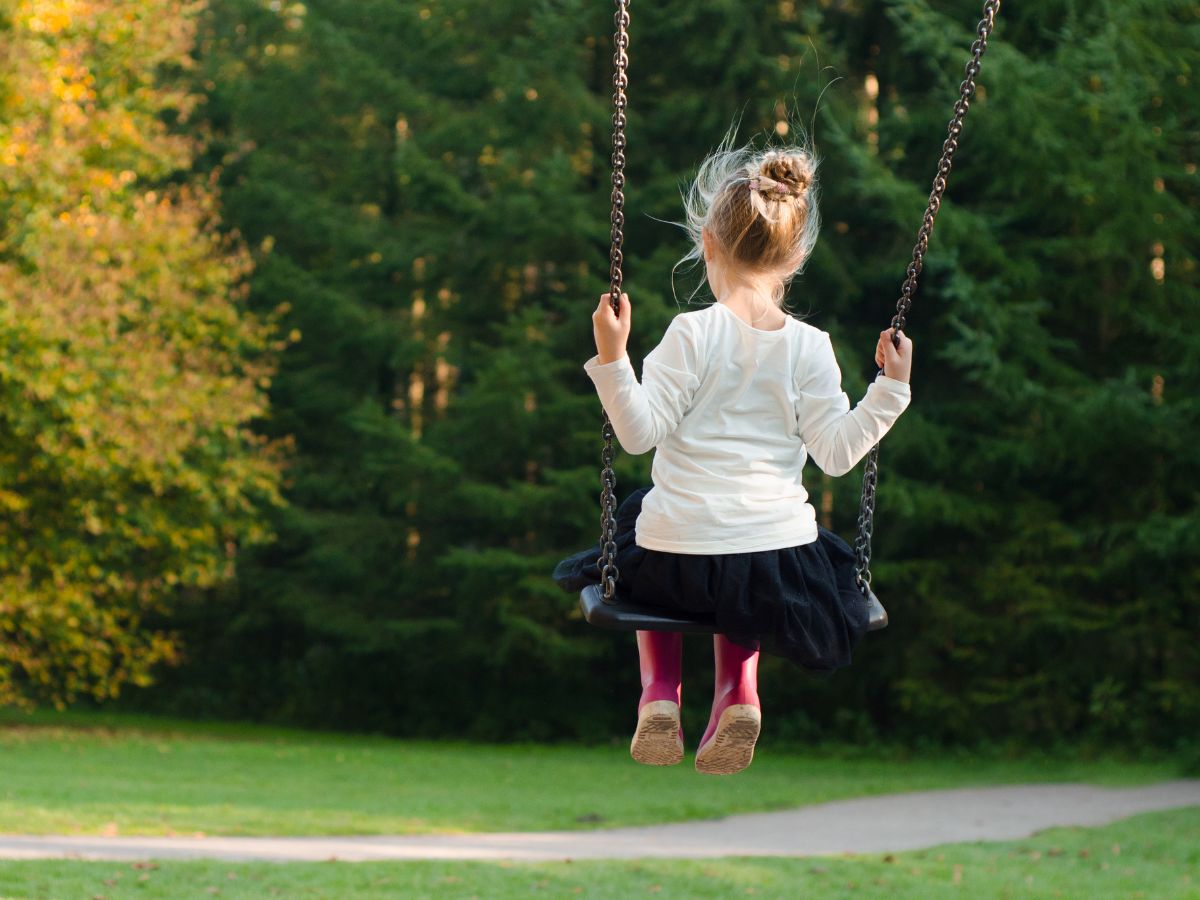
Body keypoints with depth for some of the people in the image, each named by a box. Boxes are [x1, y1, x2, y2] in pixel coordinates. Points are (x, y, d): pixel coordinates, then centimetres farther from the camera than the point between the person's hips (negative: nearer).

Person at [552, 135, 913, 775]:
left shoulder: (693, 333, -9)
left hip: (678, 558, -2)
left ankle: (659, 688, 18)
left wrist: (612, 357, -16)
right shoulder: (810, 348, -3)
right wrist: (890, 389, 4)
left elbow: (640, 431, -13)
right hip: (778, 565, 2)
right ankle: (737, 685, 12)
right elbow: (837, 452, -4)